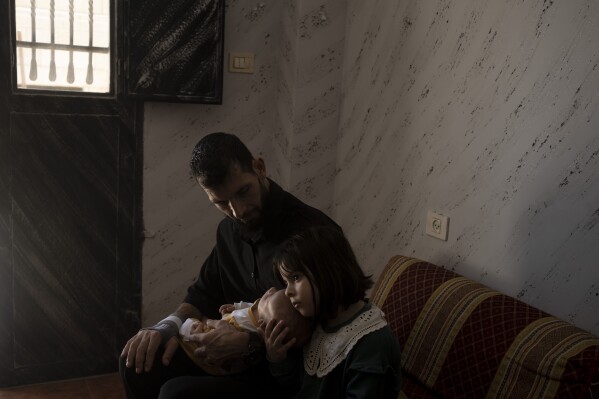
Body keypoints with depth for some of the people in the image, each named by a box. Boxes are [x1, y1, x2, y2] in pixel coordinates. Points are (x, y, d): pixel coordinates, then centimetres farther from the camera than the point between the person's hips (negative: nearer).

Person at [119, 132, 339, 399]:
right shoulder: (230, 230, 6)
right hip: (235, 357, 8)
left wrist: (249, 343, -27)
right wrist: (169, 326, -3)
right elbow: (206, 292, 17)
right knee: (137, 363, -3)